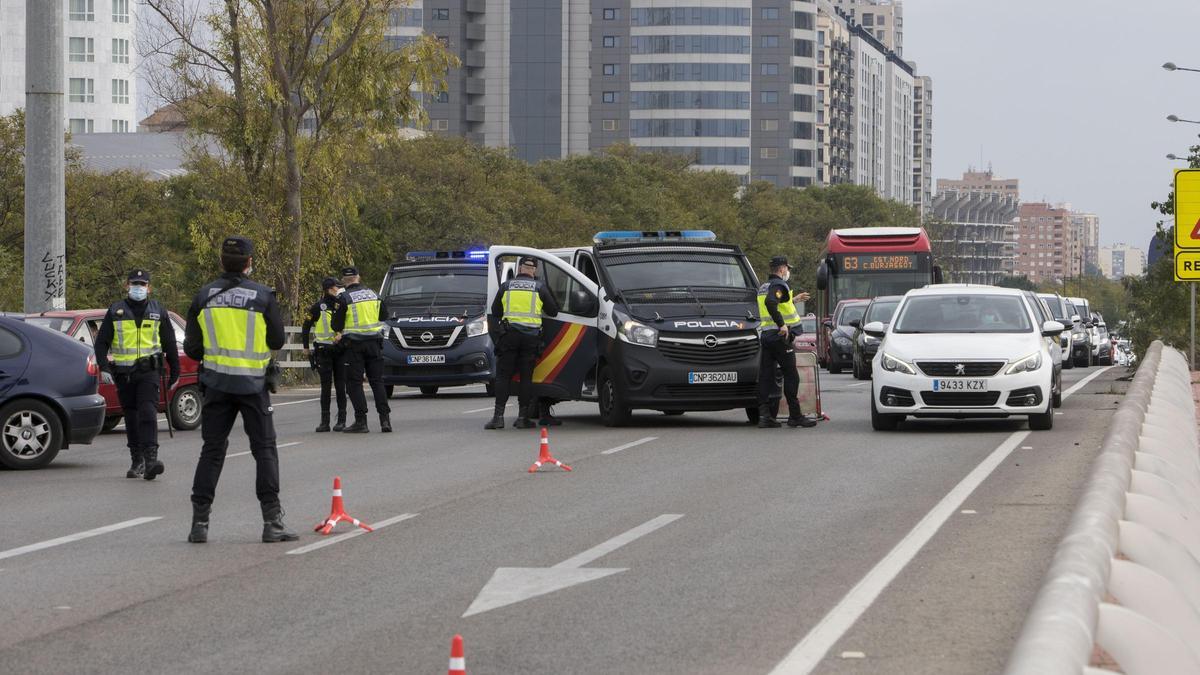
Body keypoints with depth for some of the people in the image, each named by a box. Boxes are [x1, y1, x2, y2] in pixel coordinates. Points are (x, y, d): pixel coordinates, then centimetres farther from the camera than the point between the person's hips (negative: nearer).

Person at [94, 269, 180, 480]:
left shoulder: (158, 312, 9)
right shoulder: (115, 311, 8)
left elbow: (170, 344, 15)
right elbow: (101, 342, 9)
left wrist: (174, 373, 14)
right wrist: (104, 367, -5)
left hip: (148, 371, -2)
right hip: (123, 373, 2)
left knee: (148, 412, -17)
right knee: (131, 417, 8)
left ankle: (151, 458, -25)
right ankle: (137, 461, 18)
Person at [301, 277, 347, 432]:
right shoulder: (318, 307, -1)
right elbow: (306, 326, 7)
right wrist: (306, 346, 6)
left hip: (340, 350, 2)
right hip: (323, 351, -2)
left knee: (340, 386, 1)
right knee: (325, 387, 0)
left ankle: (341, 420, 7)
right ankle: (324, 421, 5)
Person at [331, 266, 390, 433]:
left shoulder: (345, 297, -7)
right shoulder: (373, 294, 9)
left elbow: (336, 324, -3)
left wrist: (338, 333, 19)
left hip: (354, 345, -4)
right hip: (374, 342, 4)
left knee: (354, 383, 1)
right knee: (377, 381, 8)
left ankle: (361, 421, -4)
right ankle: (385, 418, 1)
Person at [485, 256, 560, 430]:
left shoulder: (506, 286, 8)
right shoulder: (539, 287, 6)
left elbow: (495, 312, 15)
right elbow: (553, 311, 11)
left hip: (510, 333, 0)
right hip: (531, 335, 0)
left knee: (503, 375, 2)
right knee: (526, 376, 4)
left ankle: (498, 416, -6)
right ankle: (523, 417, 2)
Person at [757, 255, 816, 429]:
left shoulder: (764, 287, 18)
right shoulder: (779, 285, -11)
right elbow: (770, 303, -30)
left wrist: (794, 299, 39)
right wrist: (782, 324, -27)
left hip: (765, 335, 9)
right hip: (781, 336, -8)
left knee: (765, 376, 4)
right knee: (791, 376, -1)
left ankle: (764, 415, -1)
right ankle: (795, 416, 1)